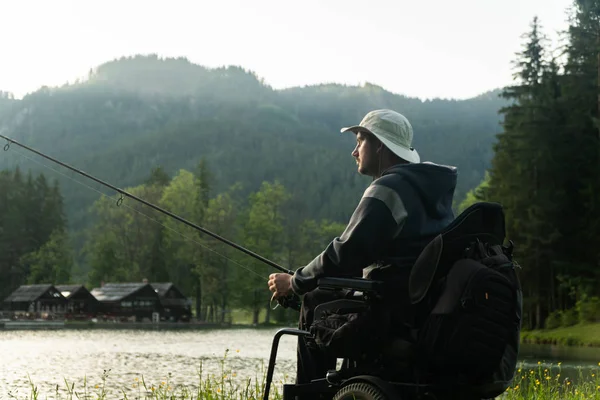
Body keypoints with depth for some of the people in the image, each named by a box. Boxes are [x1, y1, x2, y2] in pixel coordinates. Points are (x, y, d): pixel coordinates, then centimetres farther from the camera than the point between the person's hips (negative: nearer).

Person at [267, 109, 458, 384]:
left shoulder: (388, 189, -13)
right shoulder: (430, 186, 17)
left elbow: (346, 253, -17)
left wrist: (294, 283, -5)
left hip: (398, 308, -9)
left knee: (315, 305, 5)